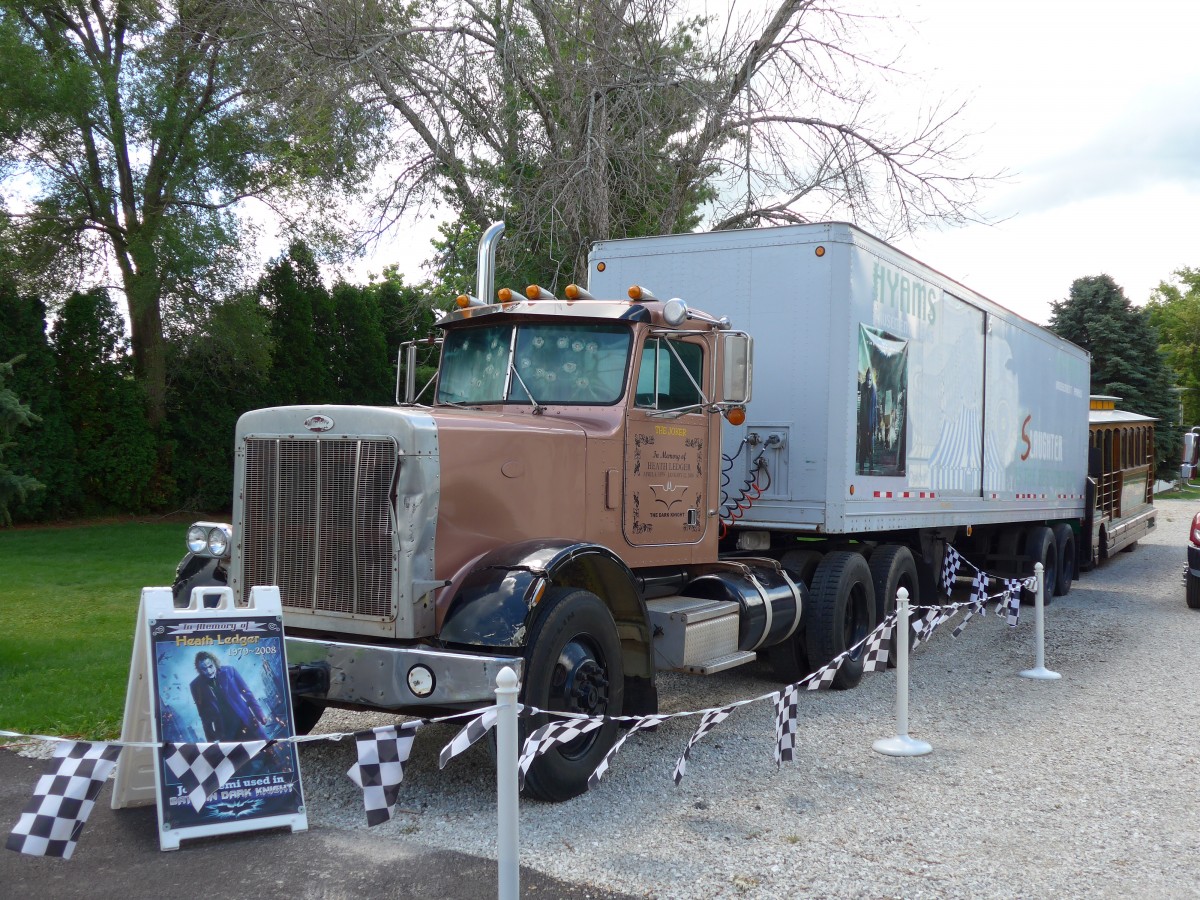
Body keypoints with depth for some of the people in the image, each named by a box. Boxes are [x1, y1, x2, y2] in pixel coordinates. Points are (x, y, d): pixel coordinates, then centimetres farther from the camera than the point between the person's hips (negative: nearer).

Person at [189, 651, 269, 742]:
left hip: (246, 722, 0)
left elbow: (247, 693, 0)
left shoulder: (229, 671, -5)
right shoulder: (196, 685, -3)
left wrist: (259, 714, -4)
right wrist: (211, 737, 5)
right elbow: (204, 714, 5)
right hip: (225, 732, 0)